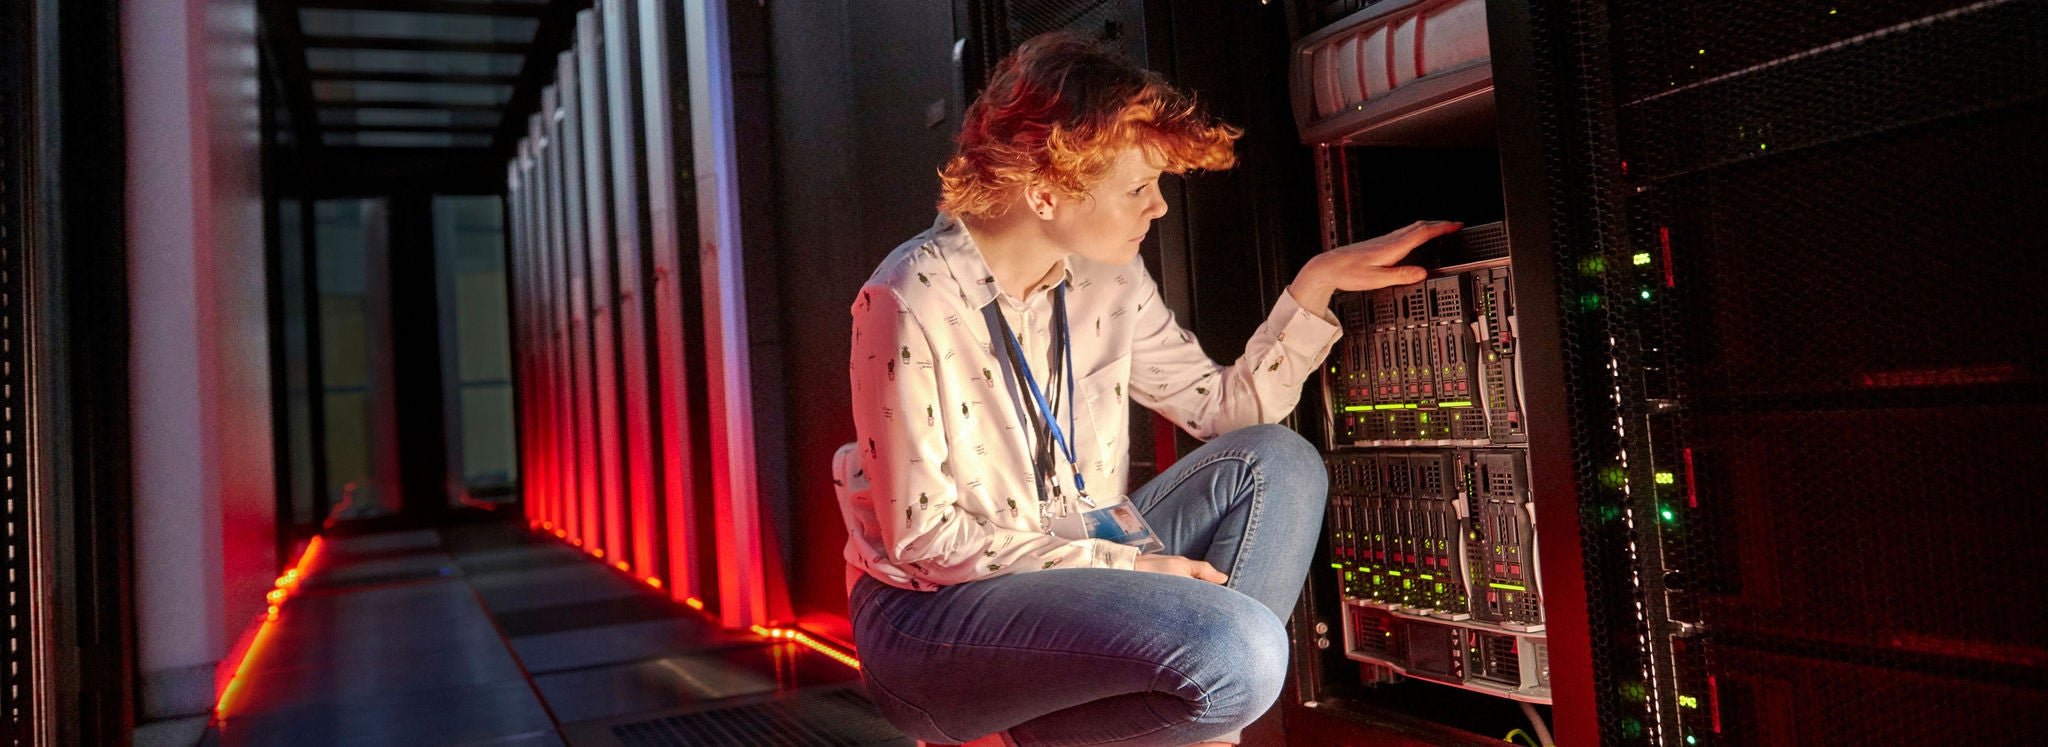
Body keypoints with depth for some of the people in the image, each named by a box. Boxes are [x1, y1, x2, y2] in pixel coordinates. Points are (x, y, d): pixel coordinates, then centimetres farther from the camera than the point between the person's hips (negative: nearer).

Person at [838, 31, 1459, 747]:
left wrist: (1318, 280, -1)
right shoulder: (911, 304, -19)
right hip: (928, 611, -8)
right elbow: (923, 537, -19)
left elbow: (1223, 407, 8)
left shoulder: (1111, 281, 3)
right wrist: (1127, 566, -20)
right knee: (1241, 651, -29)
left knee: (1275, 462, -6)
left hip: (1072, 569, 8)